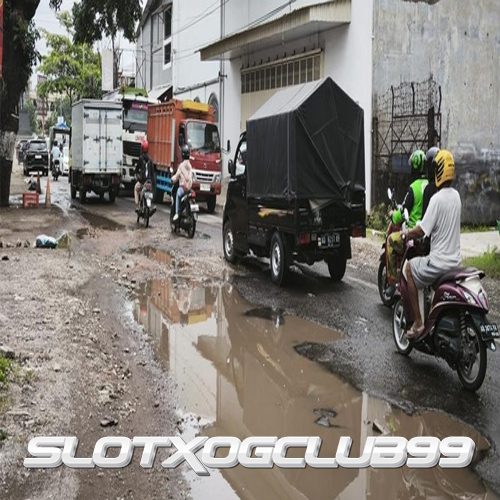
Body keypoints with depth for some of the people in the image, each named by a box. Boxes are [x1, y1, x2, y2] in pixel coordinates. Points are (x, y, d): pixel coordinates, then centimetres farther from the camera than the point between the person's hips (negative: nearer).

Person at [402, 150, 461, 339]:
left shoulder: (437, 198, -19)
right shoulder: (456, 196, 7)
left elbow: (421, 231, -20)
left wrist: (407, 234, -1)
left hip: (439, 262, -9)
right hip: (455, 260, 9)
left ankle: (418, 322, -1)